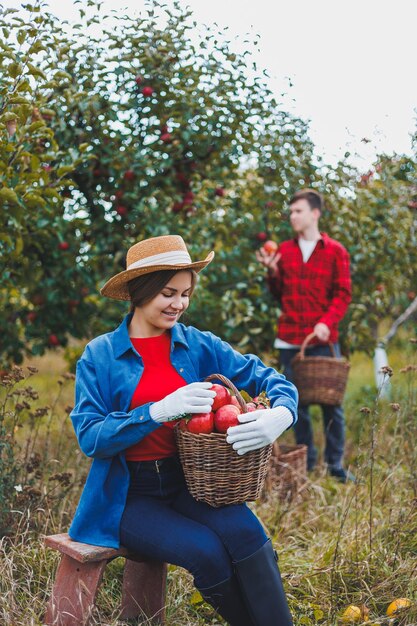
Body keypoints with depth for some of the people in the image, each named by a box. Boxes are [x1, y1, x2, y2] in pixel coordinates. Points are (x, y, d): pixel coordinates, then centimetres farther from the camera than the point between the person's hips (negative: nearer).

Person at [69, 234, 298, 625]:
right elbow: (90, 437, -12)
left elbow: (268, 378, 0)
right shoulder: (99, 356, -2)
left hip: (190, 483, 2)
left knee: (242, 531, -28)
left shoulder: (200, 346, 4)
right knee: (207, 550, -27)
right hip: (128, 493, -2)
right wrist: (158, 411, -26)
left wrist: (280, 416, -24)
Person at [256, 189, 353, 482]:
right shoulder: (284, 250, 11)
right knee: (298, 403, 7)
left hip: (323, 339, -3)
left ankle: (336, 465, 11)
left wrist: (327, 322, -17)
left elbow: (343, 294, -2)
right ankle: (306, 464, 16)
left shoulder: (335, 251, 2)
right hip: (290, 339, 3)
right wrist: (272, 271, -2)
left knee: (331, 402, 1)